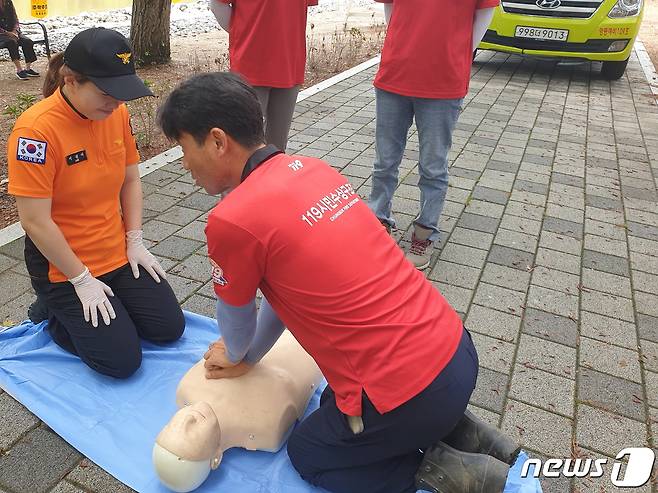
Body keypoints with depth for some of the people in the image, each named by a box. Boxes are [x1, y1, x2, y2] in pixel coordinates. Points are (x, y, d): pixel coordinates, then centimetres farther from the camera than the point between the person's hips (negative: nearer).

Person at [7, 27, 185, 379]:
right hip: (63, 265, -6)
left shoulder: (116, 111, -4)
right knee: (121, 360, -7)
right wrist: (82, 279, -15)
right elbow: (35, 221, -21)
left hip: (118, 253, 6)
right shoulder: (36, 129, -23)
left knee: (169, 328, 3)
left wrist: (135, 241, 0)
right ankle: (55, 313, 16)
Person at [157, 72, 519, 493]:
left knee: (308, 456, 22)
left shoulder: (232, 219, -18)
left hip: (409, 392, -7)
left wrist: (236, 354, 25)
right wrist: (247, 358, 25)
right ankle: (460, 432, 22)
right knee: (336, 402, 34)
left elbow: (235, 316, 2)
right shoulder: (312, 169, 5)